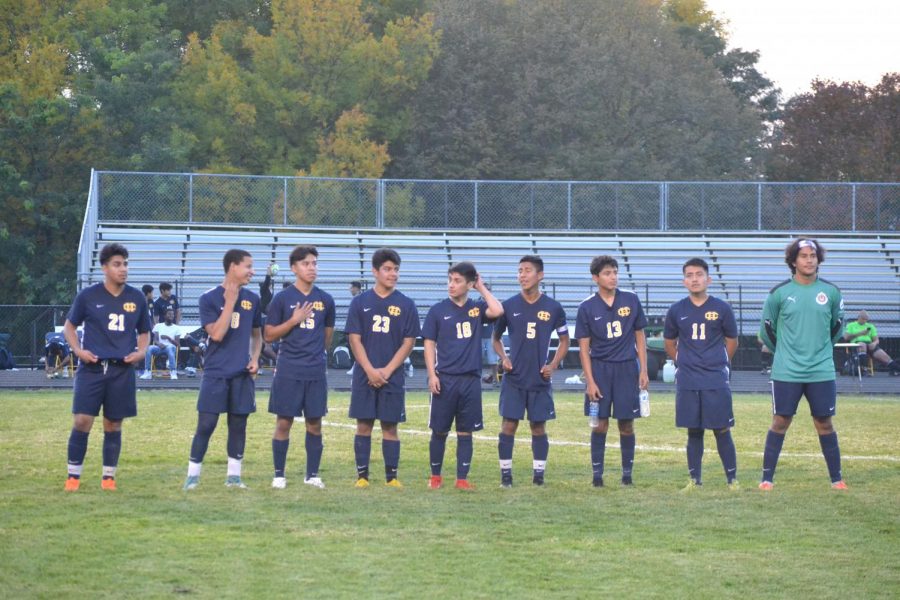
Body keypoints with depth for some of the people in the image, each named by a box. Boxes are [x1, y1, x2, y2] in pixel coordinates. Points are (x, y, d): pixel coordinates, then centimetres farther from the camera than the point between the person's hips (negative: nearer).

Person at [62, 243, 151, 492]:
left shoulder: (137, 298, 6)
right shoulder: (88, 296, -2)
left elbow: (144, 331, 18)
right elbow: (69, 326, 10)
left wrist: (141, 351, -1)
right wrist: (77, 350, -6)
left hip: (122, 370, 2)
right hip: (92, 368, -2)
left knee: (113, 424, 7)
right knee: (82, 420, -8)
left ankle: (109, 476, 19)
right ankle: (73, 475, 2)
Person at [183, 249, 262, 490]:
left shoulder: (252, 299, 7)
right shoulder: (209, 298, -6)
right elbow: (216, 334, -16)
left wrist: (255, 357, 2)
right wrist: (230, 302, -16)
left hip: (242, 374, 4)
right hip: (216, 373, -4)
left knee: (238, 423, 6)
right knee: (206, 424, -4)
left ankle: (234, 475, 15)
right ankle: (193, 475, 4)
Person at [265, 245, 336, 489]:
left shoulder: (325, 300, 6)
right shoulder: (282, 298, -3)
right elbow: (269, 335, -3)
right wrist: (294, 321, -12)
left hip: (316, 372, 3)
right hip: (288, 371, -3)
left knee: (314, 423, 6)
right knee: (284, 422, 1)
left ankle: (312, 474, 15)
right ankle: (279, 475, 9)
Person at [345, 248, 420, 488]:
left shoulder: (406, 305, 3)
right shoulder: (360, 302, 3)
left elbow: (408, 342, 1)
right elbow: (354, 339, 0)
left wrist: (386, 371, -8)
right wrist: (371, 371, -10)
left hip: (392, 377, 0)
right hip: (364, 376, 0)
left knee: (390, 426, 2)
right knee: (363, 425, 2)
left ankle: (392, 476, 6)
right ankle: (362, 475, 7)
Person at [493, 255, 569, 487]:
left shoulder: (553, 308, 0)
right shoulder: (509, 306, 1)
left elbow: (564, 340, 10)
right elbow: (496, 337, 13)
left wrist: (553, 365, -3)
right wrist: (503, 358, -6)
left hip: (540, 379, 0)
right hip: (513, 379, 0)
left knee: (539, 427, 4)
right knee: (509, 425, -3)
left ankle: (539, 474, 11)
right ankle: (505, 474, 5)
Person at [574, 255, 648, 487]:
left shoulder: (631, 300, 2)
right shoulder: (587, 308, -2)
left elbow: (639, 336, 8)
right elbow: (584, 347, 0)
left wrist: (643, 370, 3)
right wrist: (590, 381, -7)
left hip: (627, 368, 1)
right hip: (600, 368, -1)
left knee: (626, 423, 4)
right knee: (600, 423, 0)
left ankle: (627, 473, 14)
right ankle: (597, 474, 8)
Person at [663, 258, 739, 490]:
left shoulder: (722, 309, -1)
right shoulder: (676, 311, 4)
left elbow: (732, 342, 11)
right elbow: (669, 343, 17)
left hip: (716, 381, -2)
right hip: (687, 382, 2)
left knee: (722, 430, -2)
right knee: (693, 431, 6)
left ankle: (732, 479, 5)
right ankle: (694, 479, 13)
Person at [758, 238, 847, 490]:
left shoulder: (831, 292, 2)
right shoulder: (779, 293, -3)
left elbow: (837, 326, 17)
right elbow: (767, 329, 8)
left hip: (821, 372, 1)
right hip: (786, 373, -1)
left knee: (824, 423, 5)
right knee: (780, 422, 0)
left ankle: (836, 478, 13)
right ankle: (767, 478, 6)